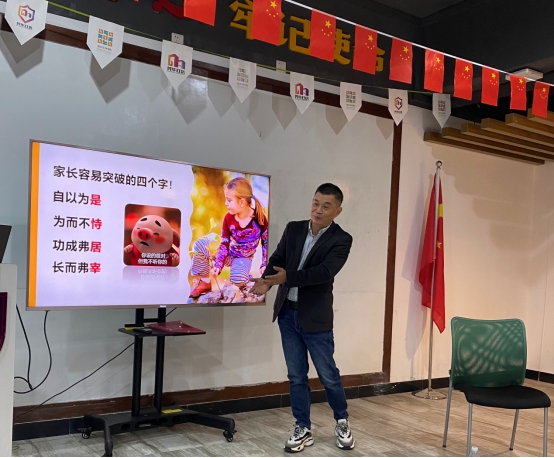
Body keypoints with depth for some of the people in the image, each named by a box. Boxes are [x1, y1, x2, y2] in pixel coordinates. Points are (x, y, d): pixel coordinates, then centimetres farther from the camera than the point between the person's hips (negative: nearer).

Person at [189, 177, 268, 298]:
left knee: (238, 280, -36)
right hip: (228, 253, 3)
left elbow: (266, 243, -8)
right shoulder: (228, 218, -13)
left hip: (244, 258, -3)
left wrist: (264, 265, -13)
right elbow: (224, 244, -11)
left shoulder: (259, 218, -20)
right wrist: (218, 265, -21)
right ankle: (205, 282, -8)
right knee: (200, 244, -22)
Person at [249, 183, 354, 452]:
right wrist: (266, 281, -20)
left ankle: (342, 422, 32)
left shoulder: (341, 240, -9)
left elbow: (325, 271, -22)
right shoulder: (293, 229, 5)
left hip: (316, 318, -4)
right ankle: (303, 429, 24)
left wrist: (287, 277, -31)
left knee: (328, 375, 8)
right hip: (287, 313, 4)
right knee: (296, 376, 10)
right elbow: (277, 259, 1)